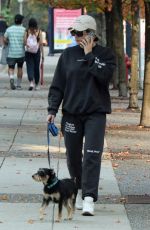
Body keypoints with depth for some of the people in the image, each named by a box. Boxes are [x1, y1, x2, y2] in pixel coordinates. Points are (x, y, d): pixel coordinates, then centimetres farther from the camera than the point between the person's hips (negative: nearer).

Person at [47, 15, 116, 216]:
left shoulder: (106, 55, 1)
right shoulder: (68, 54, 5)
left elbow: (104, 76, -18)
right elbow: (57, 85, 6)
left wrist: (89, 55, -13)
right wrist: (52, 110, -3)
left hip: (96, 113, -3)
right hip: (71, 112, 3)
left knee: (92, 155, -13)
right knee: (73, 156, 8)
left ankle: (89, 199, -16)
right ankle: (79, 190, 28)